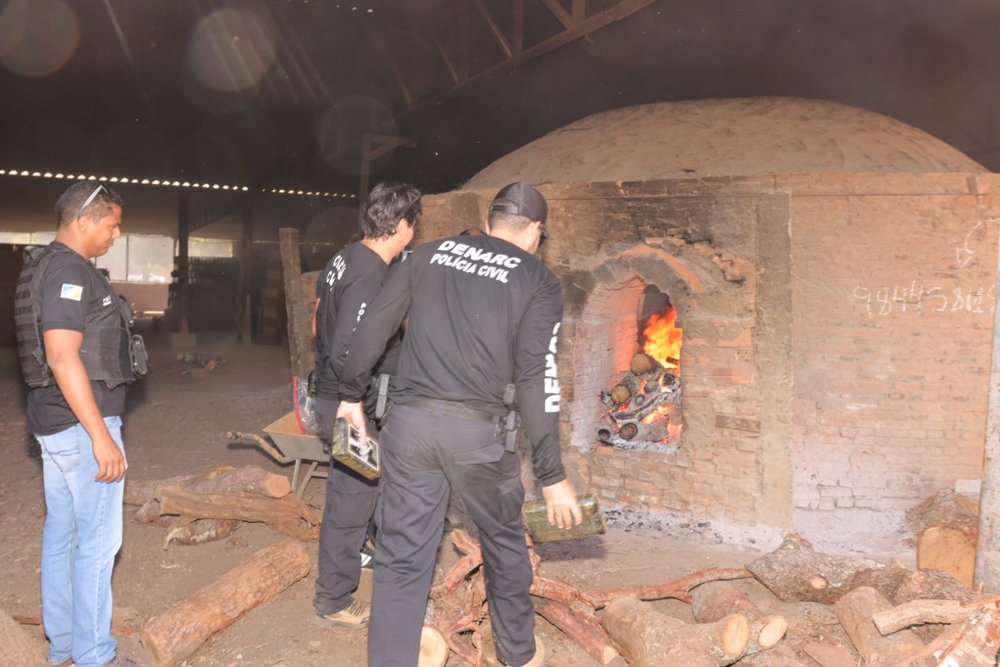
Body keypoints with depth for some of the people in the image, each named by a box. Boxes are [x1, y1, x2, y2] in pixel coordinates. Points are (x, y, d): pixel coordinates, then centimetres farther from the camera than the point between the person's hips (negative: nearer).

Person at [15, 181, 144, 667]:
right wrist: (101, 436, -24)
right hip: (80, 424, -10)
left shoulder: (45, 266, 13)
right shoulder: (69, 271, -18)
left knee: (61, 531, 16)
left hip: (54, 421, 10)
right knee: (98, 539, -2)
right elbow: (63, 359, -26)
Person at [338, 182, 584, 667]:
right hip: (475, 431, -2)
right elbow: (536, 380, -8)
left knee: (401, 558, 9)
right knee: (504, 542, 21)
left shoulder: (429, 254, 12)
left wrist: (351, 395, 24)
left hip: (409, 422, 2)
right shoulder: (538, 281, 1)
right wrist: (552, 475, -5)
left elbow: (371, 328, 10)